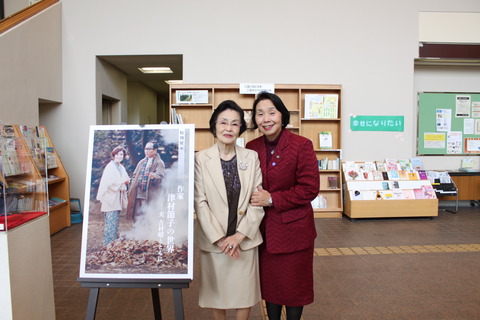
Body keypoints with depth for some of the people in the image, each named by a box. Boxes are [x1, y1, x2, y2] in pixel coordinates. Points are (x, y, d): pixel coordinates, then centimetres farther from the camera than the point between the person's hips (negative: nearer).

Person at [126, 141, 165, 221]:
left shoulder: (159, 163, -1)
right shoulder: (141, 162, 19)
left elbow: (160, 175, -16)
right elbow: (134, 175, 23)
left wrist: (154, 176, -39)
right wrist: (131, 190, 12)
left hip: (150, 195, -6)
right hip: (138, 193, 6)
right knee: (137, 215, 9)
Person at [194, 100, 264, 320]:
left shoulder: (251, 157, -1)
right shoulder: (201, 158, -7)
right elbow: (200, 202, -8)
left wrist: (240, 235, -10)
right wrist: (219, 238, -12)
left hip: (245, 239, 1)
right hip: (213, 240, -1)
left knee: (244, 290, 13)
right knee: (216, 291, 14)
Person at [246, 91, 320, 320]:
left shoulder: (302, 145, -13)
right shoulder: (252, 148, 0)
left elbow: (310, 188, -15)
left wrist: (272, 199, -19)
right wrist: (254, 200, -10)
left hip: (293, 227, -4)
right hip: (264, 228, 4)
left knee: (294, 284, 13)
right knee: (269, 282, 18)